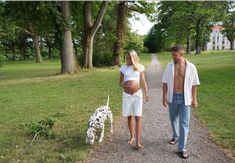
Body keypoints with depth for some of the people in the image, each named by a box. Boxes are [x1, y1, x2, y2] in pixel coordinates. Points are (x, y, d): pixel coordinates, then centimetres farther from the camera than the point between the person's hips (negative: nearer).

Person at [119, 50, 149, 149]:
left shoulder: (140, 67, 1)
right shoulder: (123, 67, 4)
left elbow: (143, 82, 3)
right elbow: (120, 82, 7)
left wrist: (146, 94, -2)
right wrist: (124, 86, -14)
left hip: (137, 94, -2)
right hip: (126, 95, 2)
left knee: (138, 117, -6)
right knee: (129, 116, 11)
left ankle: (138, 141, -4)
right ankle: (132, 137, 28)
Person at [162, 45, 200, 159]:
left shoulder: (191, 67, -7)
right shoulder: (169, 66, -3)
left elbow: (194, 84, -1)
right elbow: (165, 82, 1)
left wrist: (194, 99, -1)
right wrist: (164, 96, -5)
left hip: (185, 98, -2)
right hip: (172, 97, 2)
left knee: (184, 123, -2)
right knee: (173, 119, 18)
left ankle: (181, 148, 6)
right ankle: (176, 136, 44)